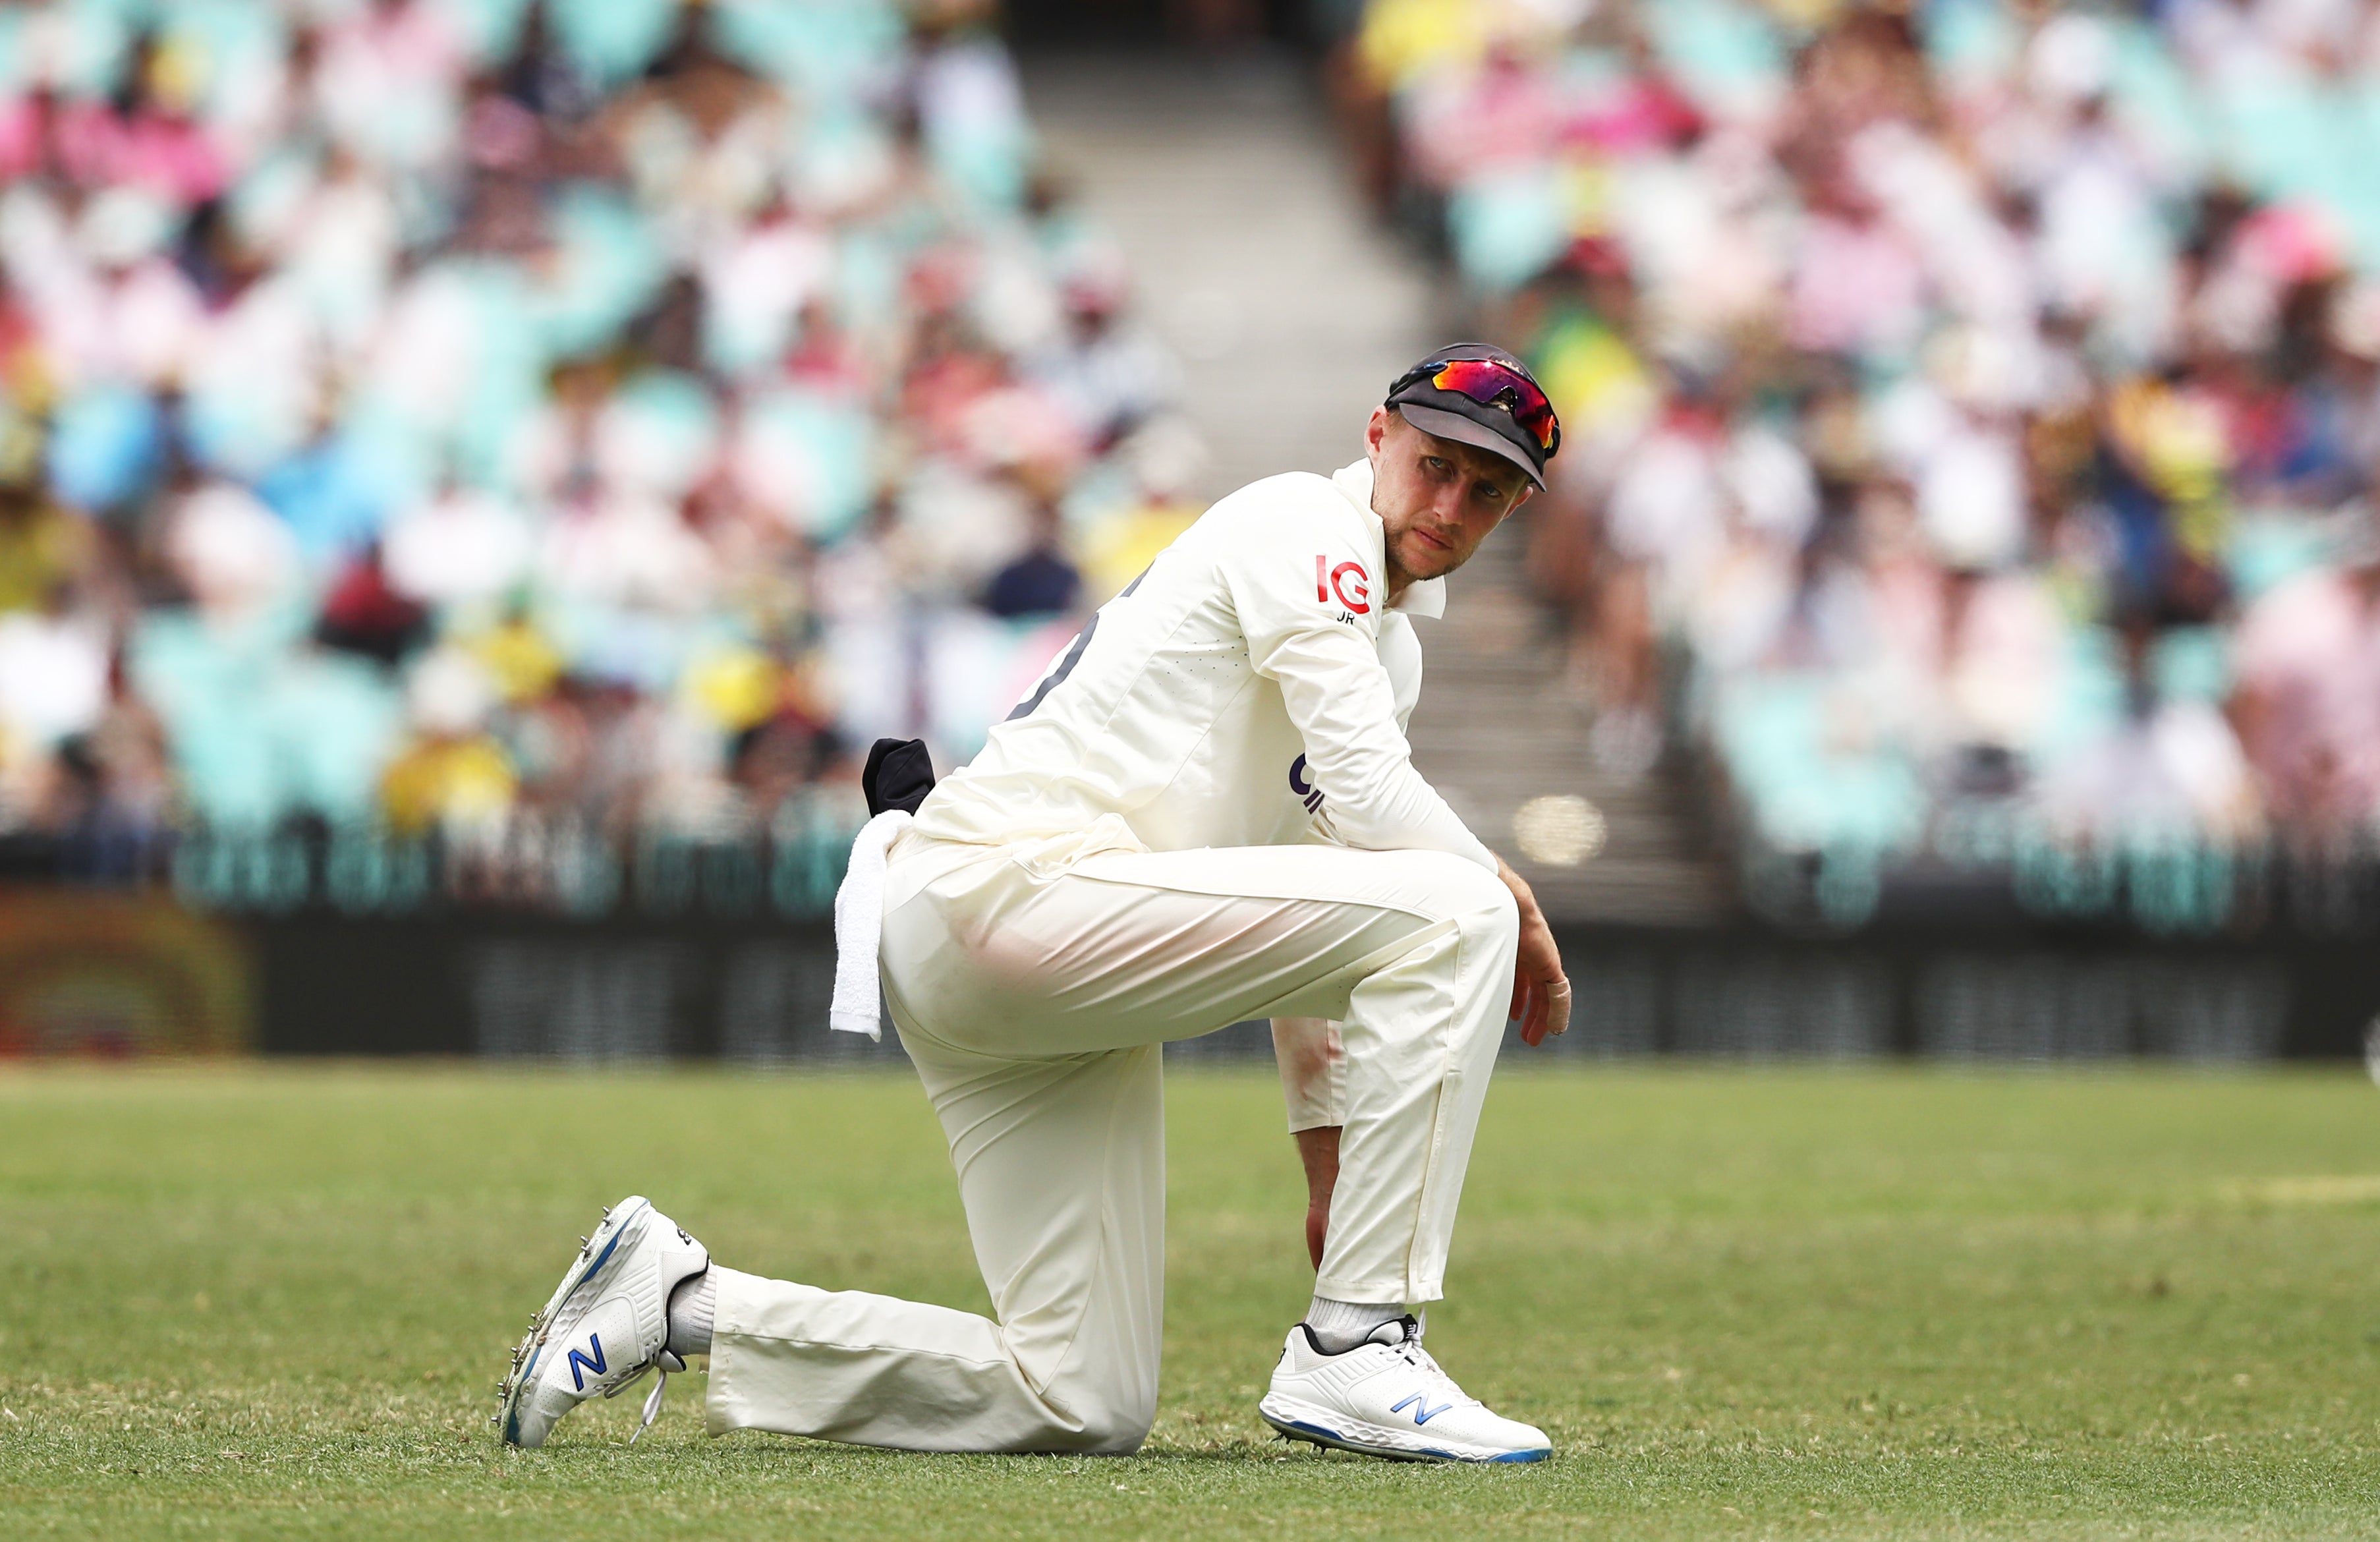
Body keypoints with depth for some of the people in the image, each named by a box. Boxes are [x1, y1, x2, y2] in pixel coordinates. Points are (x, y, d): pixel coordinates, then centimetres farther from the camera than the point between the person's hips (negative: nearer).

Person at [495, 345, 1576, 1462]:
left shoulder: (1390, 649, 26)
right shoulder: (1302, 523, -3)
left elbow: (1298, 916, 30)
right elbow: (1369, 793, -14)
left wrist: (1332, 1150, 25)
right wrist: (1510, 899, 0)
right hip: (1012, 878, -10)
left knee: (1082, 1408, 2)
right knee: (1453, 909, -21)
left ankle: (679, 1302, 9)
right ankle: (1355, 1354, -22)